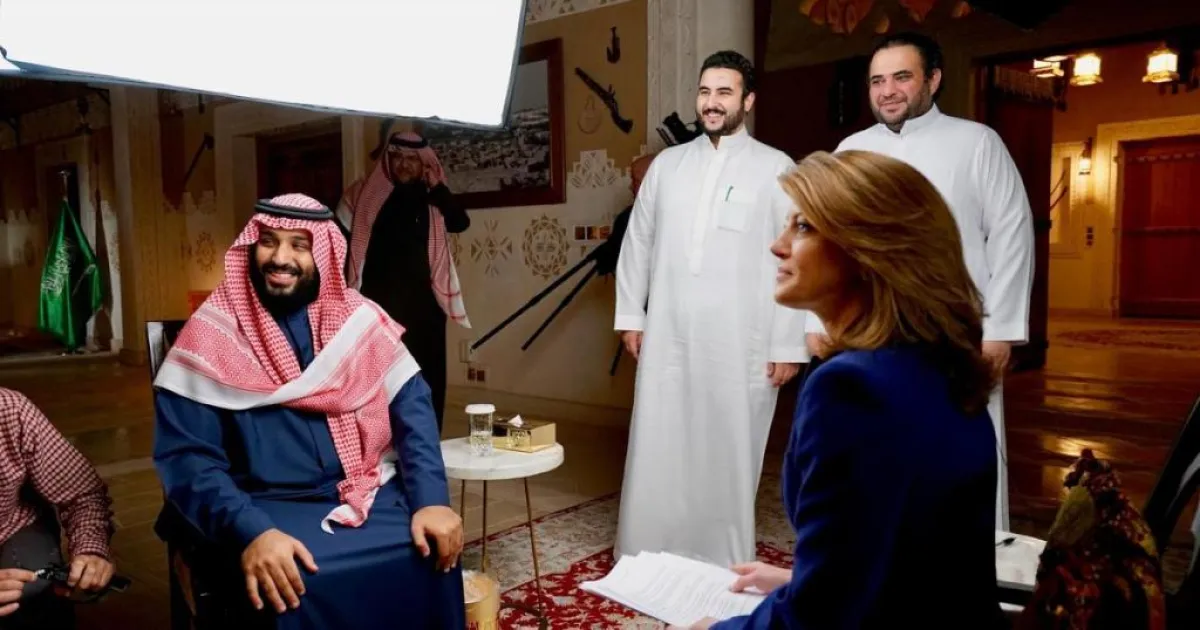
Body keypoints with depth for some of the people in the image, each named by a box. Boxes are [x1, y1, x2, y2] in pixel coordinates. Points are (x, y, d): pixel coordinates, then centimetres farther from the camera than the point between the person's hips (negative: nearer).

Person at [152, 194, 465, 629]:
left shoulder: (359, 318, 3)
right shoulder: (213, 334, -4)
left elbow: (412, 408, 0)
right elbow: (186, 455, -9)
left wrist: (431, 500, -15)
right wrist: (249, 532, -25)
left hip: (367, 493, 3)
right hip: (266, 505, -2)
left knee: (434, 556, -19)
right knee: (292, 584, -30)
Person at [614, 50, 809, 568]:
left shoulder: (776, 169, 0)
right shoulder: (667, 163, 11)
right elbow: (637, 243, 14)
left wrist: (790, 344, -6)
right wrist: (631, 315, 9)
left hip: (740, 343, -3)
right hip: (668, 337, 3)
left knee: (728, 455, 6)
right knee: (657, 453, 6)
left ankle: (724, 569, 22)